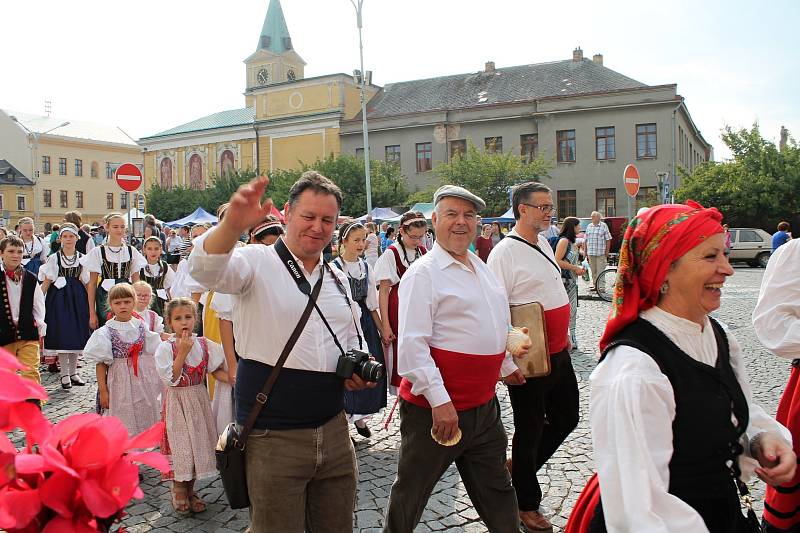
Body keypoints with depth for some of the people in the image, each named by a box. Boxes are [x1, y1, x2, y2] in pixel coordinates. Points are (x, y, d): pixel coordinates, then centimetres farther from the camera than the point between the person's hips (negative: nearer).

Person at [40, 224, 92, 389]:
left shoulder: (82, 258, 6)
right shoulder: (53, 258, 2)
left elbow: (85, 283, 6)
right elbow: (47, 282, 0)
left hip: (77, 298, 2)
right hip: (59, 297, -2)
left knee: (76, 334, 4)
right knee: (61, 334, -4)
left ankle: (73, 372, 15)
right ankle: (64, 374, 3)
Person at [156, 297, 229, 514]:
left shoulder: (204, 344, -1)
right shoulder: (165, 348, -11)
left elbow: (216, 371, 2)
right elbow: (171, 379, -18)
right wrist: (182, 353, -24)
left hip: (199, 400, 4)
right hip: (177, 402, -3)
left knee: (198, 441, 9)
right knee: (179, 444, 0)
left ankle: (190, 489, 27)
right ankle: (178, 490, 22)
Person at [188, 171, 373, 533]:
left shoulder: (338, 279, 10)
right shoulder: (258, 263, -8)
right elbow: (205, 269, -29)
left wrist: (357, 373, 0)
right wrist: (232, 225, -48)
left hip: (333, 431, 6)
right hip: (273, 437, -5)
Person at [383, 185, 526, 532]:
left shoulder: (480, 267, 11)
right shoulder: (423, 272, -14)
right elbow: (412, 343, -22)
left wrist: (506, 365, 30)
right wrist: (440, 400, -26)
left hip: (485, 406, 7)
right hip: (435, 409, -7)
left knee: (496, 490, 20)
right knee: (411, 492, 10)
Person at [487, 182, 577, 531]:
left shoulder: (544, 244, 10)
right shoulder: (505, 252, -17)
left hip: (559, 354, 9)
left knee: (566, 418, 19)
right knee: (530, 429, 8)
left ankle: (518, 466, 39)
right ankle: (527, 505, 28)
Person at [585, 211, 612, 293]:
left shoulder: (604, 226, -2)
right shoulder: (589, 226, 13)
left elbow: (608, 239, -2)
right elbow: (586, 240, 16)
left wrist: (607, 251, -7)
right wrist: (585, 251, 13)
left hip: (601, 253, -5)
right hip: (590, 253, 5)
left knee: (600, 271, -5)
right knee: (593, 271, 11)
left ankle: (601, 286, -2)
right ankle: (594, 285, 20)